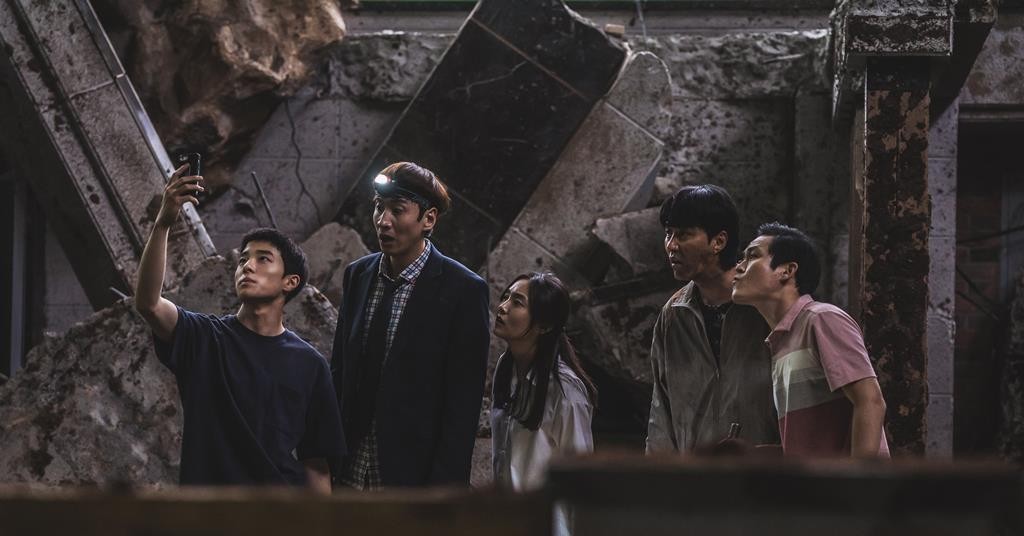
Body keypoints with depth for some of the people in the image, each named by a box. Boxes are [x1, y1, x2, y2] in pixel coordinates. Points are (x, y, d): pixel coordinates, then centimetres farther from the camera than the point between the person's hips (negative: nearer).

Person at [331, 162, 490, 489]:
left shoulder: (463, 290, -8)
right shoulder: (358, 275, 10)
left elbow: (463, 403, -9)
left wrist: (442, 490, -13)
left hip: (413, 475, -5)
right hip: (351, 473, 5)